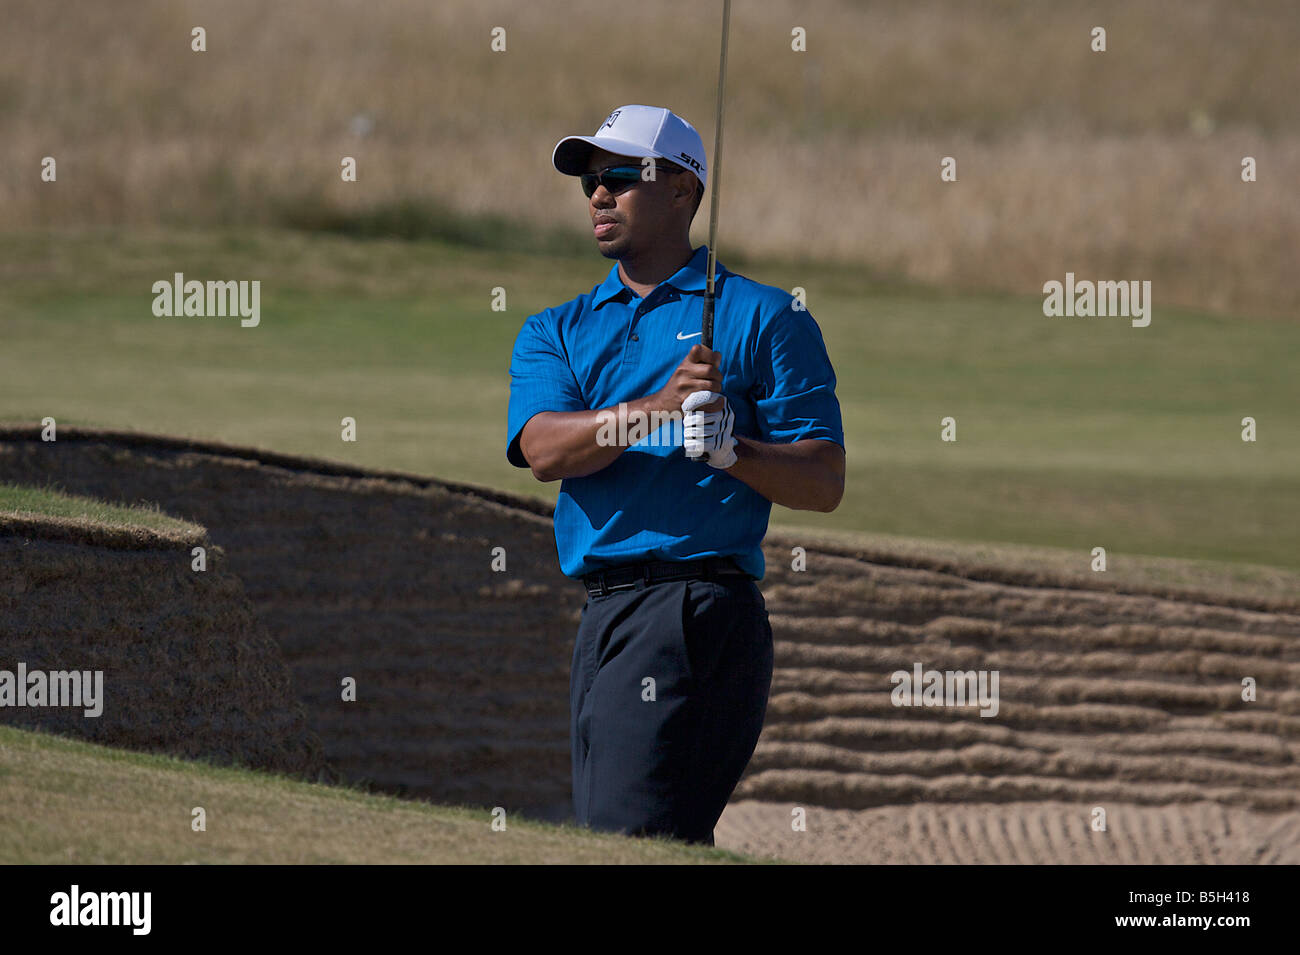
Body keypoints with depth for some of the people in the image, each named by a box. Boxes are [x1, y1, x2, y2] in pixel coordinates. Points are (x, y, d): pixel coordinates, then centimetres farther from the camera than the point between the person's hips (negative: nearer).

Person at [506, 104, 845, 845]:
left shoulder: (765, 318, 7)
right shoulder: (556, 332, 20)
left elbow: (825, 483, 0)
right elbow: (545, 448, -1)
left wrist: (731, 450, -19)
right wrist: (656, 408, -18)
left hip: (701, 609, -6)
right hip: (601, 613, 6)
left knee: (630, 839, -19)